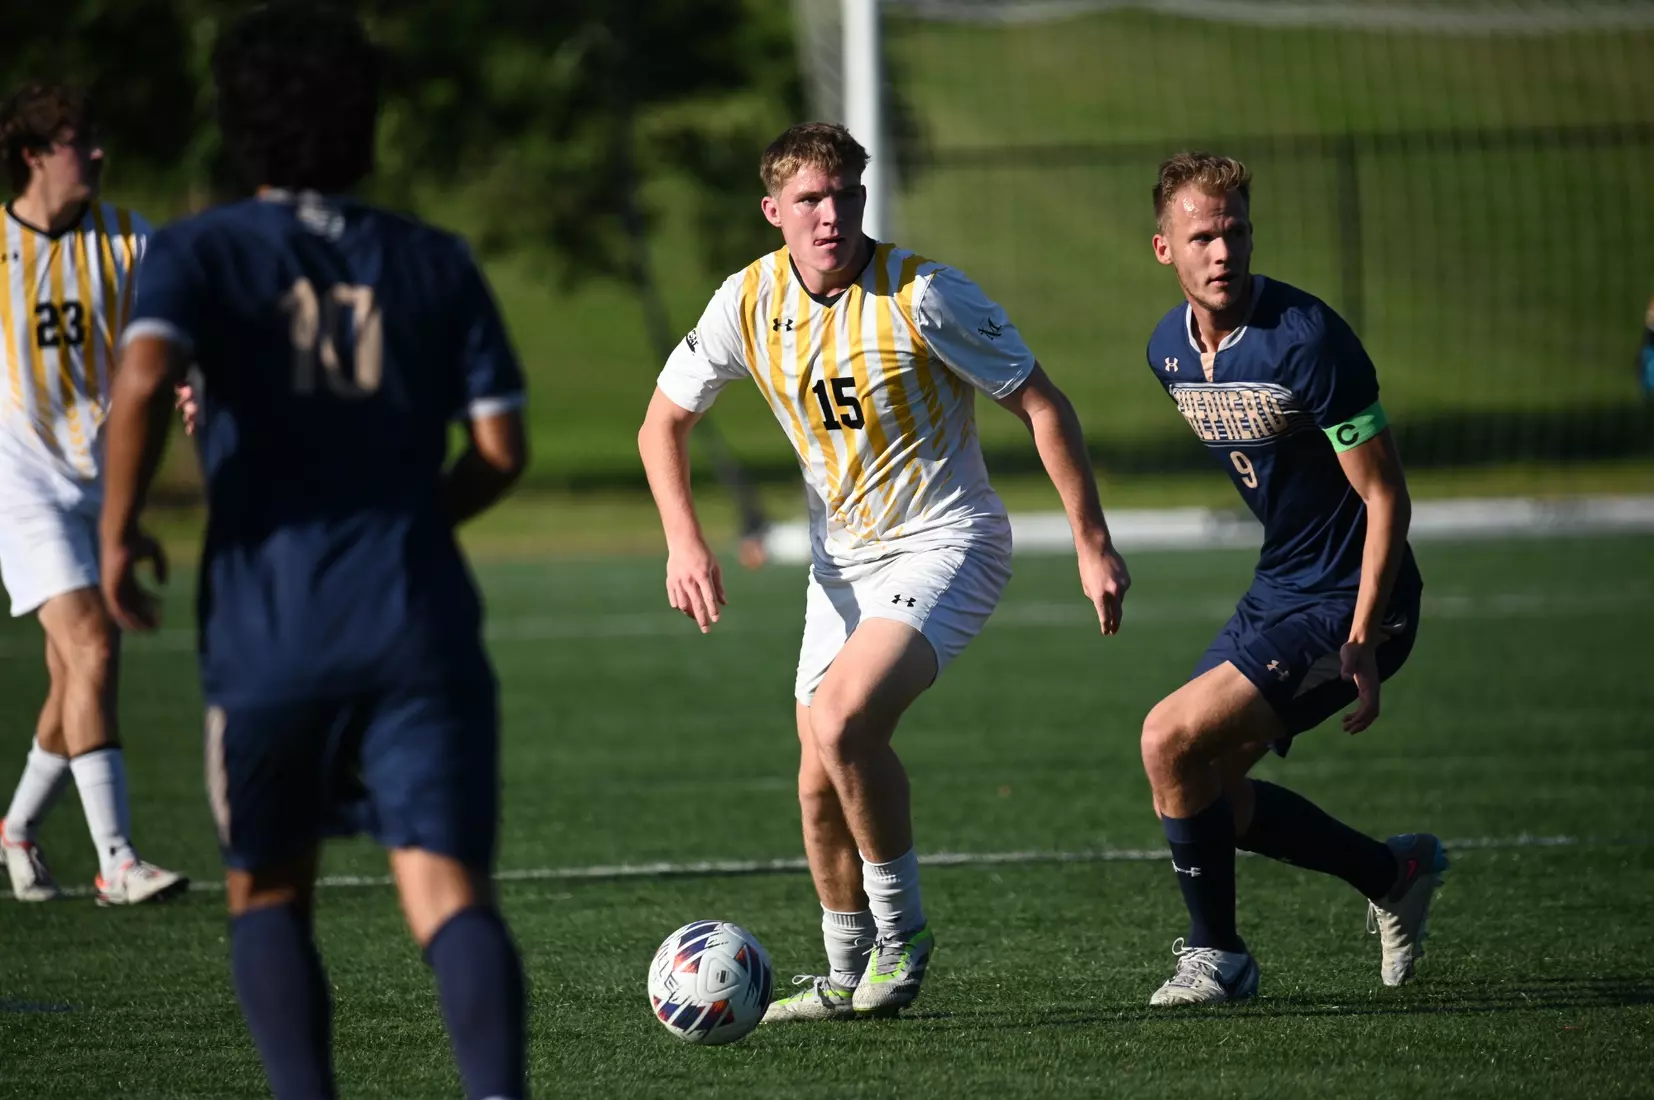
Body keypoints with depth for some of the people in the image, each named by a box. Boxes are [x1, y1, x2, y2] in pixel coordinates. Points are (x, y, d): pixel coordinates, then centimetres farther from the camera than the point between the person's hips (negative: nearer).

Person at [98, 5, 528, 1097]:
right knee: (449, 892, -9)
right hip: (421, 628, 1)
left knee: (269, 896, 18)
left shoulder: (199, 252, 4)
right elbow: (501, 448, 6)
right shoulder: (435, 262, 11)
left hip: (270, 635, -1)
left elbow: (144, 380, -16)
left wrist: (119, 530, -4)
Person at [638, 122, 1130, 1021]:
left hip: (945, 544, -6)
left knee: (843, 720, -27)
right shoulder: (749, 302, -4)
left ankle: (902, 928, -8)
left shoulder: (922, 294, -17)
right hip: (841, 565, 6)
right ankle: (848, 977, 25)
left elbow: (1043, 406, -11)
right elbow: (663, 421, 10)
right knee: (821, 786, 5)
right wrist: (684, 542, -5)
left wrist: (1092, 544, -14)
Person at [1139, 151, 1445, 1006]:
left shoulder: (1305, 341, -22)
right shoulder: (1168, 349, 3)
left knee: (1171, 742, -17)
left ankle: (1217, 956, 0)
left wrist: (1362, 640, -23)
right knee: (1205, 788, 10)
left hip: (1347, 604, -9)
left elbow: (1386, 495, -19)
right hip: (1278, 589, 9)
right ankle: (1393, 874, 28)